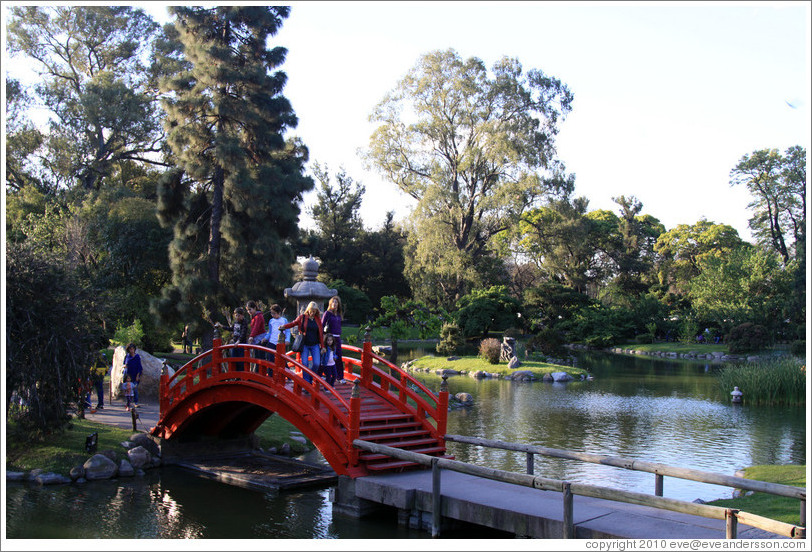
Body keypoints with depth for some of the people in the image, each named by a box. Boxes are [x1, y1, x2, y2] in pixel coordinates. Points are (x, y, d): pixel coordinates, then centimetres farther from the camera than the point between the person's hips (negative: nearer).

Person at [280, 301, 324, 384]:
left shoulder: (318, 319, 5)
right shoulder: (302, 317, 0)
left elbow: (321, 333, 7)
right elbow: (293, 323, 9)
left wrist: (322, 346, 5)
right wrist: (284, 326, -10)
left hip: (315, 345, 1)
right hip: (305, 345, -1)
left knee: (316, 363, -8)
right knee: (304, 364, -6)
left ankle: (311, 379, 15)